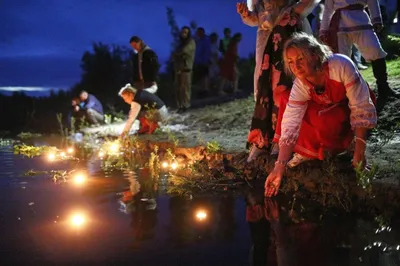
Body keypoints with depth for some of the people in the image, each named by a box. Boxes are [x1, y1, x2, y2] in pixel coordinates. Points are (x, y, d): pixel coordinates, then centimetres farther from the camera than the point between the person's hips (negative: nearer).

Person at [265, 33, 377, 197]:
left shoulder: (341, 66, -35)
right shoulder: (300, 85, -21)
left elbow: (362, 108, -32)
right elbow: (290, 125, -27)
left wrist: (360, 150, -36)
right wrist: (280, 166, -36)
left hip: (355, 105, -5)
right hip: (329, 107, 5)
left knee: (320, 117, -35)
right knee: (286, 99, -11)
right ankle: (307, 151, -2)